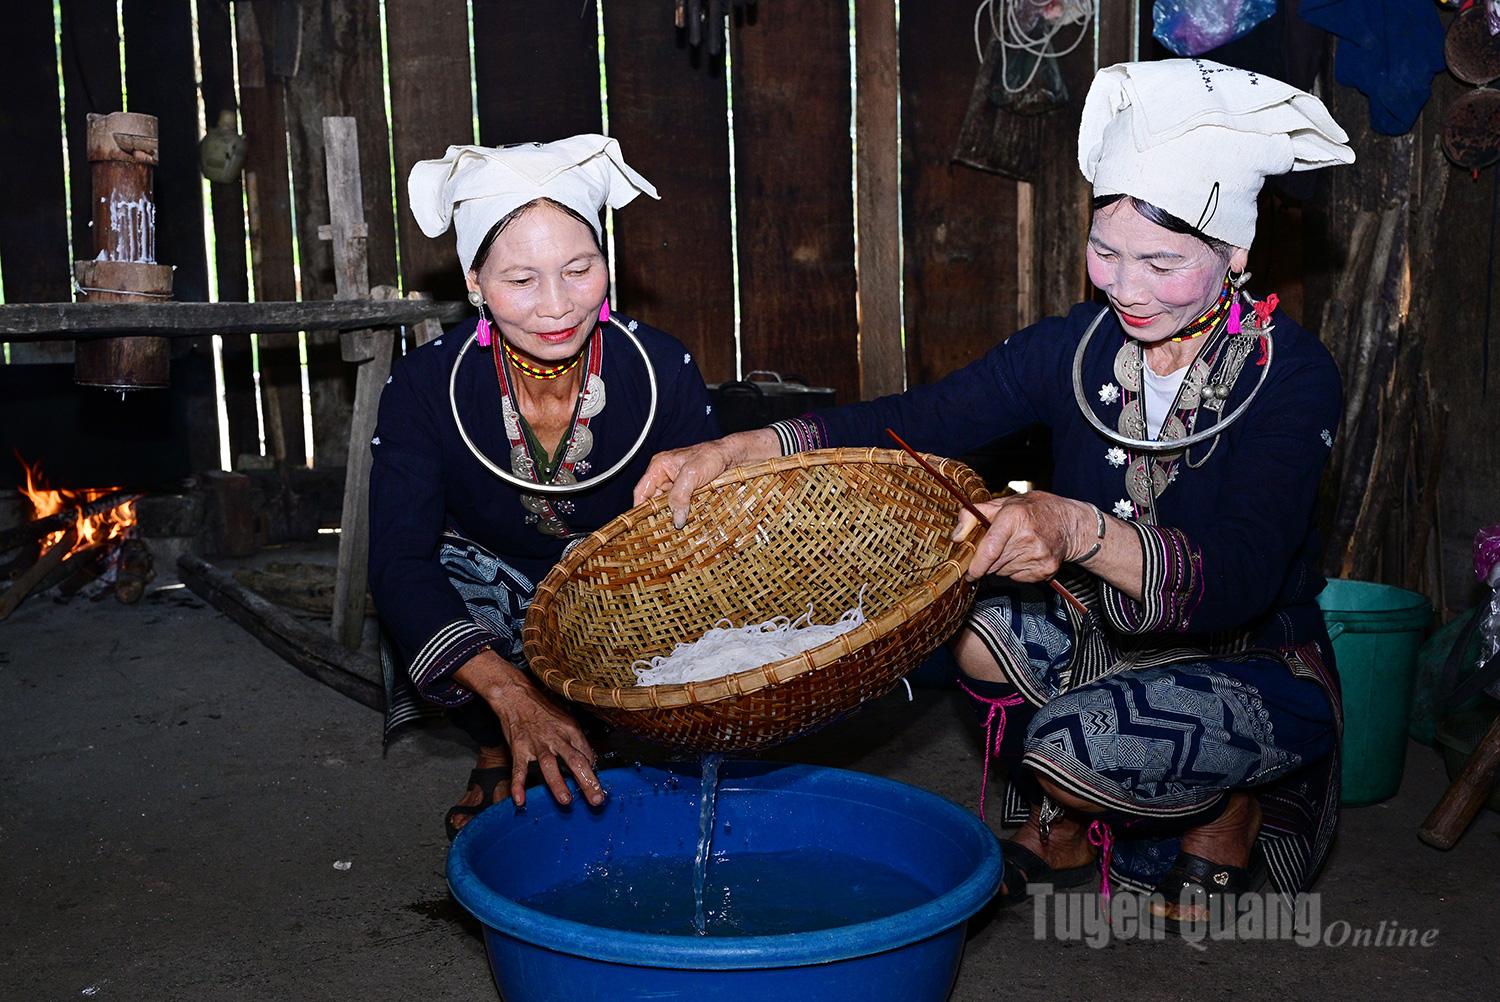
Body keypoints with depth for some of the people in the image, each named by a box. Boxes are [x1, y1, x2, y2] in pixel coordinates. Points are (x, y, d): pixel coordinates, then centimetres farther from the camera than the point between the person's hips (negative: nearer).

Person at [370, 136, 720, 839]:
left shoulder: (664, 373, -22)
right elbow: (401, 563, -30)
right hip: (494, 603, 0)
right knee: (420, 599, -31)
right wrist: (513, 695, -45)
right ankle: (500, 753, 2)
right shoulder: (426, 386, -23)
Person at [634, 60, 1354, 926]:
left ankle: (1223, 814, 4)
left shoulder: (1291, 376, -21)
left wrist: (1078, 529, -53)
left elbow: (1238, 579, -33)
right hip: (1106, 641, 5)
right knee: (971, 620, -21)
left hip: (1256, 667, -5)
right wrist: (735, 451, -29)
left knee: (1073, 749, -31)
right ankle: (1055, 832, 5)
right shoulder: (1079, 347, -7)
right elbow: (918, 421, -15)